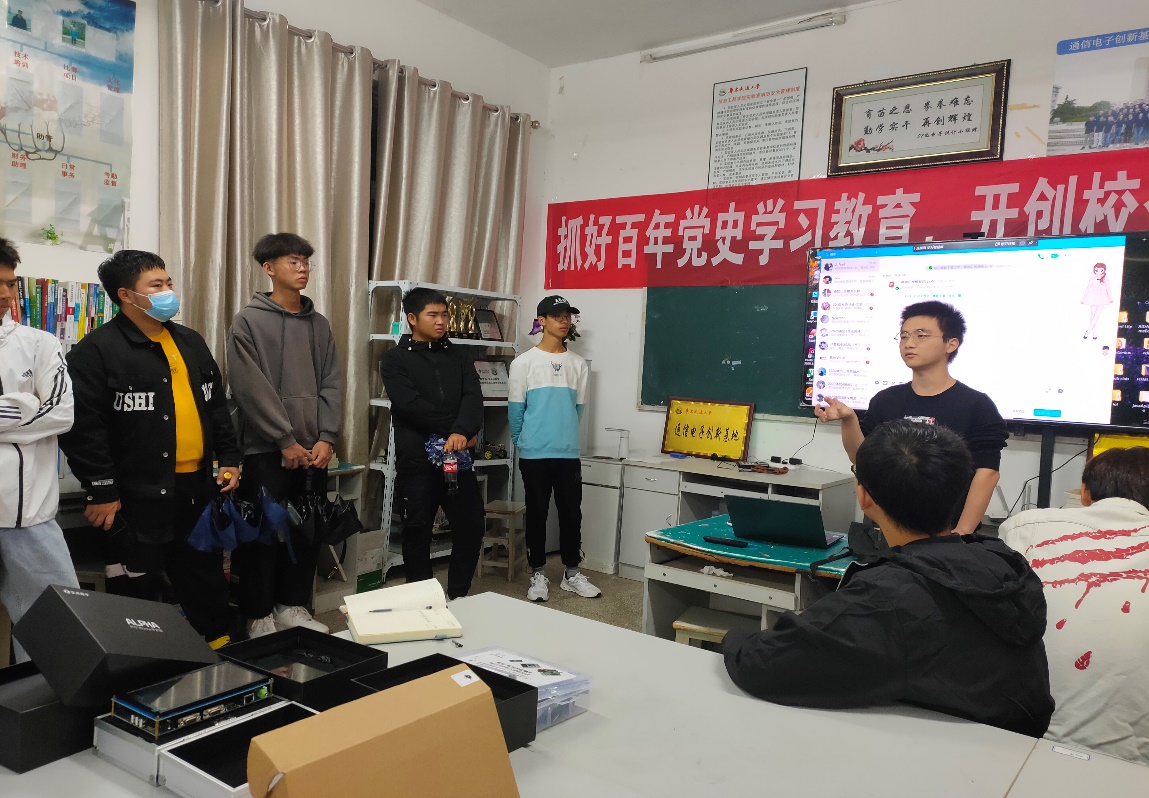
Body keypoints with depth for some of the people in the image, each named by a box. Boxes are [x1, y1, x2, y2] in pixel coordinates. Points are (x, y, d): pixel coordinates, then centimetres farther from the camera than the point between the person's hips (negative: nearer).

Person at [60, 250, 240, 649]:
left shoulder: (190, 342, 12)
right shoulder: (97, 350, -11)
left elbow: (217, 407, 17)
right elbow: (83, 426, -15)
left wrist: (229, 459, 10)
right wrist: (101, 491, -16)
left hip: (197, 489, 7)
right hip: (137, 497, -6)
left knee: (206, 582, 18)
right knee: (137, 593, 6)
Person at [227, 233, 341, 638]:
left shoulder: (319, 324, 12)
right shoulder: (249, 320, -3)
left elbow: (332, 385, 8)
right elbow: (251, 389, -11)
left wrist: (326, 438, -4)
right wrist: (286, 440, -14)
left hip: (313, 451, 5)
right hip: (266, 450, -5)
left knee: (309, 533, 11)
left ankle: (293, 607, 25)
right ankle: (259, 616, 15)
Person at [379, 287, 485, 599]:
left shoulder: (458, 356, 12)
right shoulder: (395, 360, 1)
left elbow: (473, 397, -4)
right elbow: (410, 405, -14)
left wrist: (461, 431, -23)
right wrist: (455, 430, -13)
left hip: (458, 457, 4)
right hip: (416, 460, -3)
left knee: (471, 526, 4)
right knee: (417, 532, 6)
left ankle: (458, 597, 21)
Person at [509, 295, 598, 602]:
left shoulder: (578, 364, 7)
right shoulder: (523, 363, -4)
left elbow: (578, 407, 13)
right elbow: (515, 408, 0)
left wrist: (565, 436, 13)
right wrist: (522, 443, 6)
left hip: (569, 453, 3)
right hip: (534, 454, -3)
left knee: (572, 514, 9)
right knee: (537, 514, 6)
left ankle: (572, 573, 22)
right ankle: (538, 575, 18)